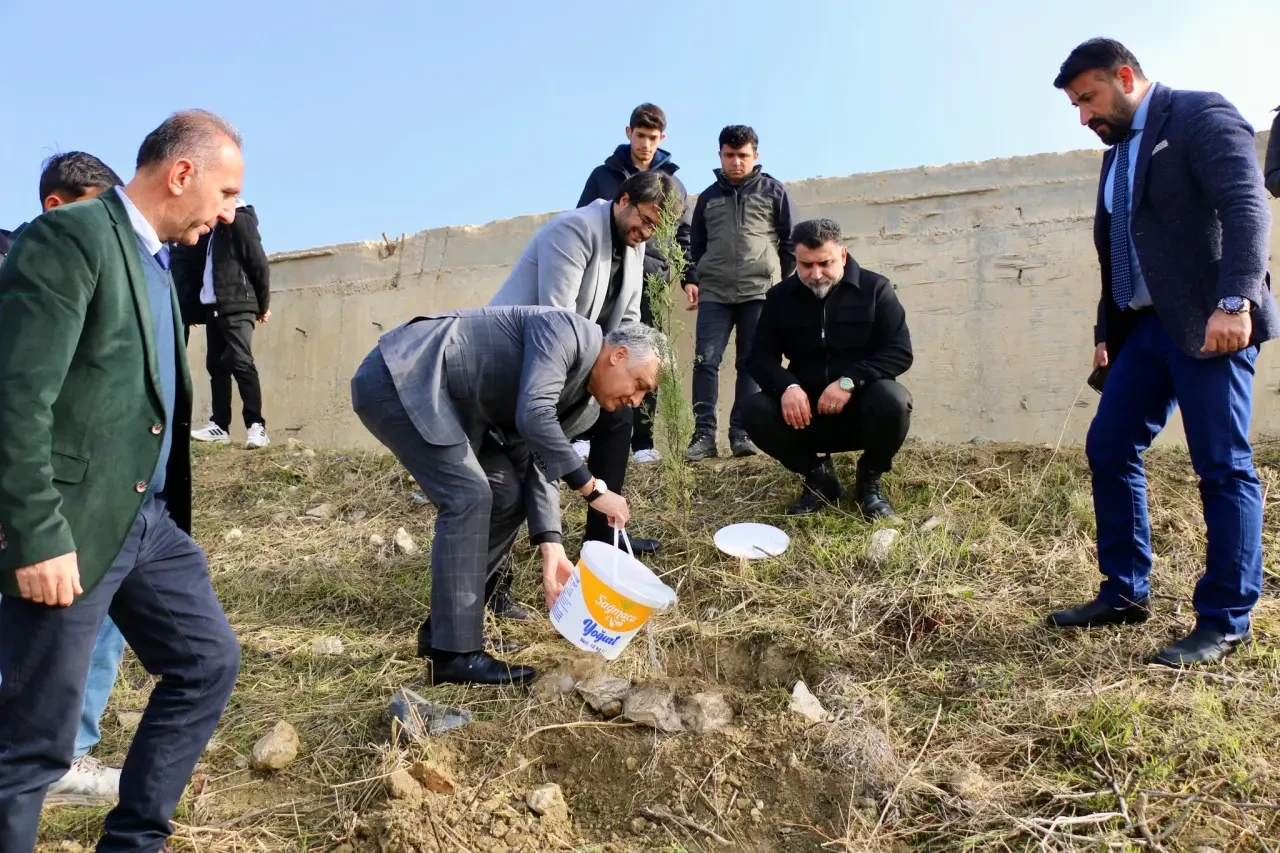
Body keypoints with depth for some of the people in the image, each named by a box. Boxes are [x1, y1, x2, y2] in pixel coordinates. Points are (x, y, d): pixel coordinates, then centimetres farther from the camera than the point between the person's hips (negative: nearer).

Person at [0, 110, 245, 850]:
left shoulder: (158, 260, 14)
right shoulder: (69, 236, -14)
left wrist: (165, 506, 17)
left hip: (151, 520, 9)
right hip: (74, 528, -9)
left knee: (209, 662, 14)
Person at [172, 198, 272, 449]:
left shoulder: (239, 219, -4)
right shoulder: (213, 224, 20)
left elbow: (258, 262, -9)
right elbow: (192, 265, 20)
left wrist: (263, 303, -8)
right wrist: (195, 307, 15)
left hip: (236, 306, -9)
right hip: (213, 307, 9)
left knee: (241, 362, -16)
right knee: (216, 365, 6)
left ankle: (256, 426, -18)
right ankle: (219, 425, 9)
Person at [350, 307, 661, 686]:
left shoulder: (582, 401, 11)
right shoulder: (566, 331, -16)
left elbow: (537, 463, 5)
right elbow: (533, 417, -28)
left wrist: (551, 548, -7)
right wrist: (592, 488, -23)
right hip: (400, 377, -10)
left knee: (507, 496, 6)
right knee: (468, 496, -17)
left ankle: (443, 627, 17)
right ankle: (454, 653, -8)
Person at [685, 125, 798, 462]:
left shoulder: (773, 191, 9)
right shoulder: (709, 196, 17)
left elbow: (791, 240, 10)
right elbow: (697, 244, 21)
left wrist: (781, 281, 6)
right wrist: (691, 279, 8)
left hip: (760, 292, -2)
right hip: (713, 293, 2)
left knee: (751, 364, -1)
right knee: (705, 361, -8)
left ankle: (741, 433, 4)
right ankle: (704, 434, -6)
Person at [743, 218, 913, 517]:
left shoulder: (875, 288, -4)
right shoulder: (780, 296, 3)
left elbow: (900, 353, -11)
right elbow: (759, 357, -2)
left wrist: (850, 381, -27)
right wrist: (787, 387, -24)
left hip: (862, 406, -2)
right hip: (805, 409, 2)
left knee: (893, 400, -34)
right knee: (753, 410, -25)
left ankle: (870, 479, -4)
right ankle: (818, 476, -1)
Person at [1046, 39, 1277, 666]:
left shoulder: (1201, 115, -5)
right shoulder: (1119, 152, 19)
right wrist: (1106, 331, 15)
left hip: (1209, 323, -8)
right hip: (1145, 326, 9)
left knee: (1223, 467, -4)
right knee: (1108, 449, 7)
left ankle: (1225, 622, 5)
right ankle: (1124, 593, 19)